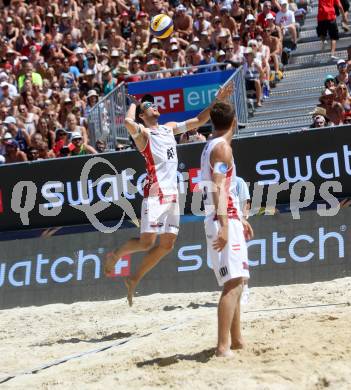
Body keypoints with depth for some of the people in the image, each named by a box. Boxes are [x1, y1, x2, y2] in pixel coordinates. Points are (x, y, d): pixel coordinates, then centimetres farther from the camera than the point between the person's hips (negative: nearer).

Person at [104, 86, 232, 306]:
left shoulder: (169, 128, 21)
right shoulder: (142, 132, -1)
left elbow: (199, 121, 24)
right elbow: (128, 121, -23)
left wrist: (217, 102, 15)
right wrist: (133, 103, -3)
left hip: (173, 193, 7)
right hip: (155, 192, -7)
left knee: (167, 245, 5)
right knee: (147, 242, -12)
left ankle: (134, 280, 16)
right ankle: (115, 255, 15)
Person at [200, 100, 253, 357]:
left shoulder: (211, 147, 19)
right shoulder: (223, 147, -11)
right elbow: (218, 187, -22)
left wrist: (238, 219, 33)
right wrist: (224, 224, -31)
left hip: (226, 220, 10)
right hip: (224, 221, -10)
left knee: (236, 283, 17)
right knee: (233, 284, -15)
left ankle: (236, 340, 23)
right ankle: (223, 346, -22)